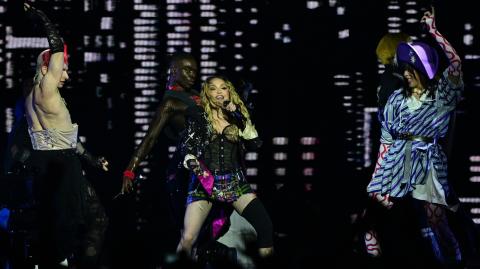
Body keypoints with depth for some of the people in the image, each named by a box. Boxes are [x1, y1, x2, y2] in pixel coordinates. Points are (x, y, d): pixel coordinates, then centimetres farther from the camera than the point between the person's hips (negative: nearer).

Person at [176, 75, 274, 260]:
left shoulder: (237, 118, 14)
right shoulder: (199, 118, 8)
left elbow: (255, 144, 2)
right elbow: (186, 145, 1)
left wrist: (242, 119, -6)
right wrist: (191, 162, -19)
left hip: (234, 183, 2)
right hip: (204, 183, -2)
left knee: (265, 227, -16)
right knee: (188, 239, -21)